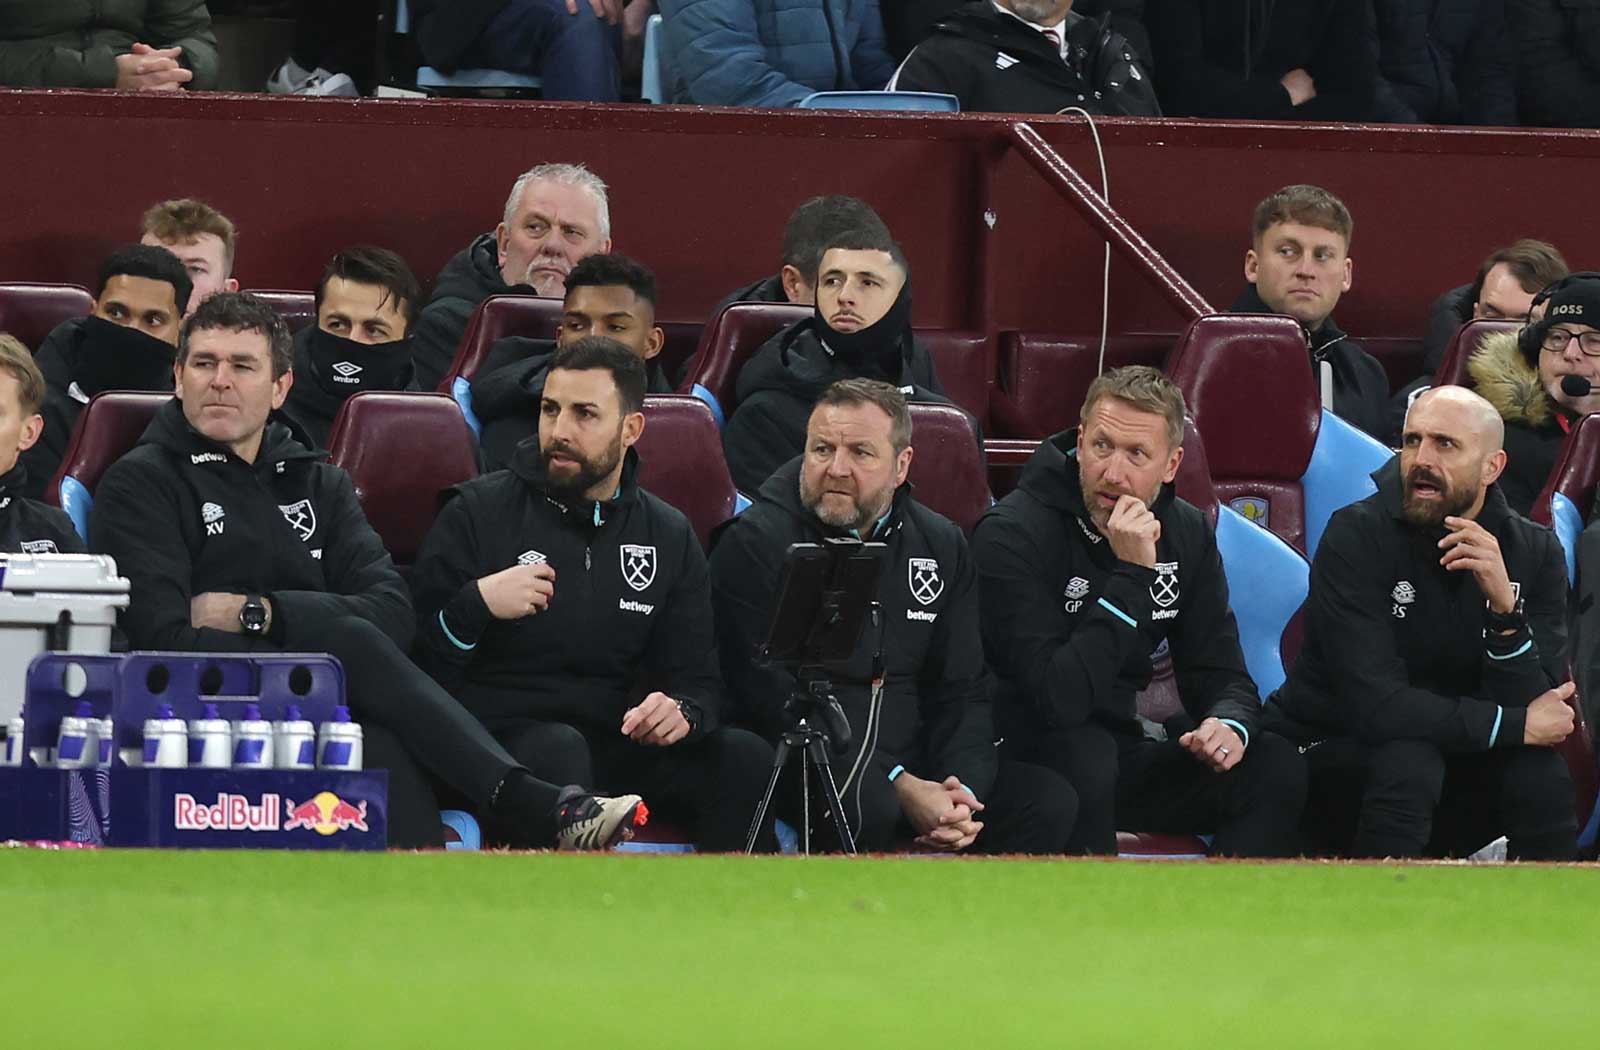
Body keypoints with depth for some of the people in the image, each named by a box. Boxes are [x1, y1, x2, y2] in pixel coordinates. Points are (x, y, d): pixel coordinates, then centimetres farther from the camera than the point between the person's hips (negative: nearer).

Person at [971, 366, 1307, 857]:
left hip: (1128, 747, 6)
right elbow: (1058, 699, -26)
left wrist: (1230, 724, -18)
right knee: (1087, 755, -39)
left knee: (1277, 767, -14)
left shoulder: (1186, 534, 5)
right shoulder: (1012, 534, -17)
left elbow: (1220, 673, 8)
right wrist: (1132, 575, -27)